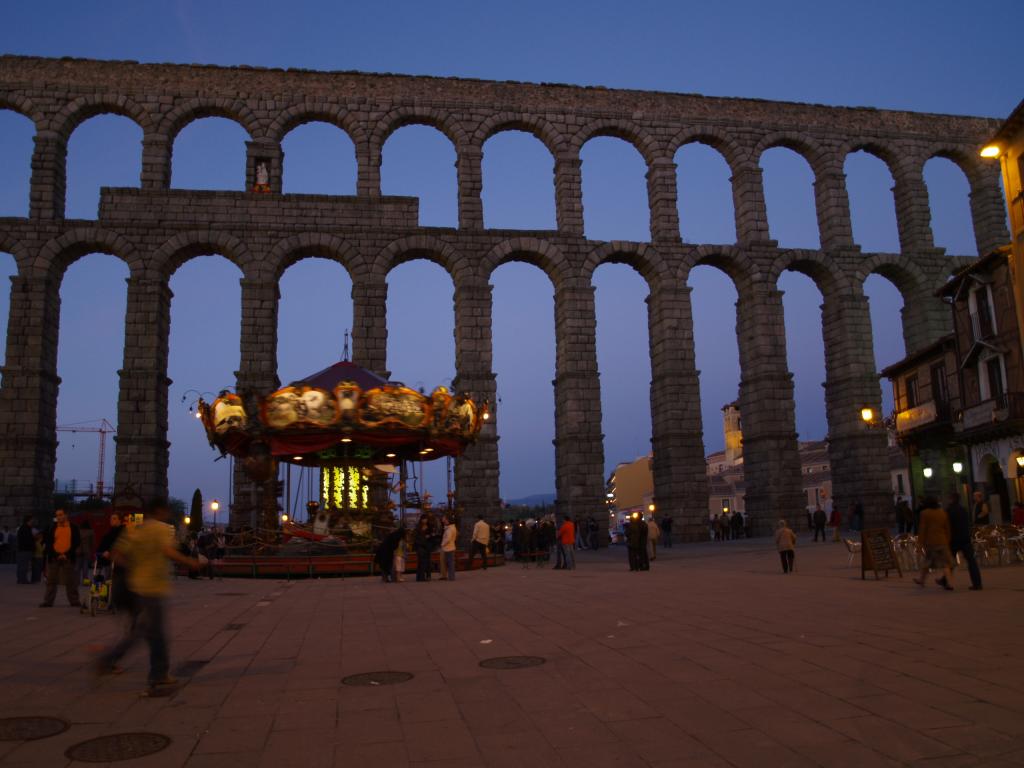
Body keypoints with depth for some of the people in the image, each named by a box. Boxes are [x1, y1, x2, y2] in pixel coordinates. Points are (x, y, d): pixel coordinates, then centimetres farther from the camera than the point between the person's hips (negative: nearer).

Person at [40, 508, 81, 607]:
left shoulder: (73, 528, 3)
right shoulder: (52, 528, 5)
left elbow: (77, 542, 3)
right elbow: (48, 543, 4)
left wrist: (67, 554, -6)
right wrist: (56, 555, -7)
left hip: (68, 558, -1)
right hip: (53, 558, 1)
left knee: (71, 581, 3)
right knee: (51, 581, 4)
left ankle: (74, 601, 9)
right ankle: (48, 601, 10)